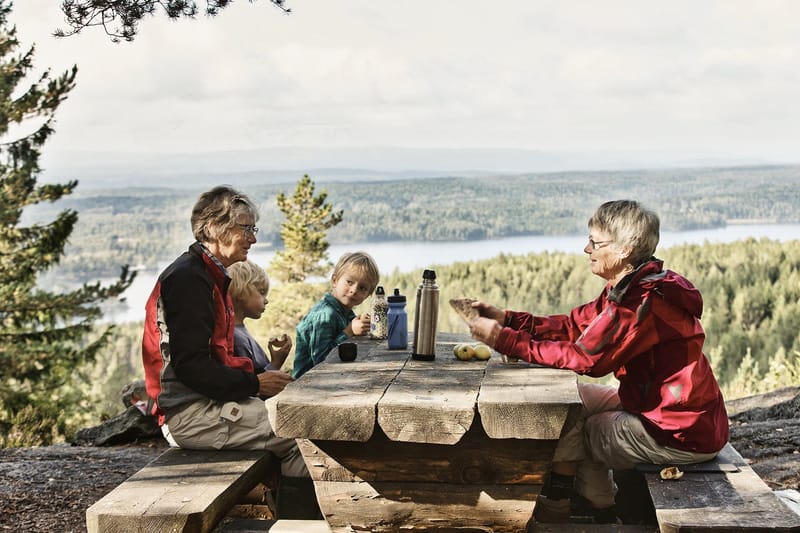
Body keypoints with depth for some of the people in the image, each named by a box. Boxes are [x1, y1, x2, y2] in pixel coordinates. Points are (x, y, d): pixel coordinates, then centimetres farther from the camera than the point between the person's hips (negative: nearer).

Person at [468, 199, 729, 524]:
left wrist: (503, 339, -21)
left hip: (682, 436, -10)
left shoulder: (644, 301, -25)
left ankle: (552, 512, 21)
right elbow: (574, 326, 7)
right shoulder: (631, 288, 7)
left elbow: (584, 357, -25)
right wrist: (507, 319, -3)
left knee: (562, 416, -1)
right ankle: (601, 513, 21)